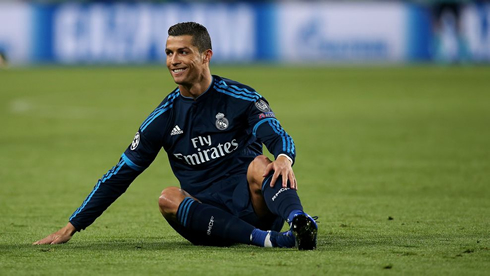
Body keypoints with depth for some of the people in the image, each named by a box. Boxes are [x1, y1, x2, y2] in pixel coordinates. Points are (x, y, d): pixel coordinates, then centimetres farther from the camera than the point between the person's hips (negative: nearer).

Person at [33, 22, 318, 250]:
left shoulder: (238, 97, 1)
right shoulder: (165, 116, 8)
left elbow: (279, 137, -12)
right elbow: (120, 174, 11)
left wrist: (284, 158, -39)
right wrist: (72, 227, 8)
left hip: (254, 204, -2)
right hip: (208, 216, 2)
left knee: (260, 166, -30)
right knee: (169, 198, -28)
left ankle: (299, 220, -59)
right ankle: (269, 239, -42)